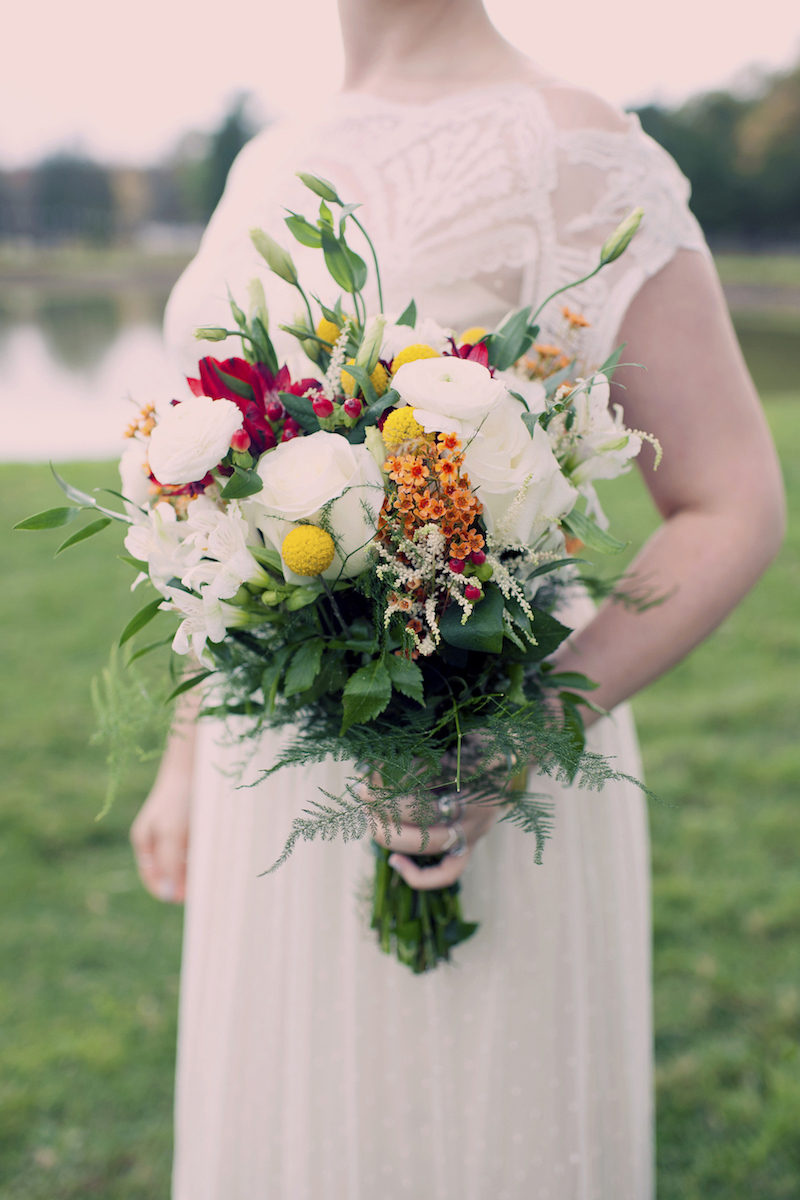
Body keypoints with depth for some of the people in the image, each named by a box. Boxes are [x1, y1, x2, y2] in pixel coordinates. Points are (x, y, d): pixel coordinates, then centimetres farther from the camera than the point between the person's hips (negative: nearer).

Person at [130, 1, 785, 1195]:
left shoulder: (580, 158, -13)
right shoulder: (278, 172, 10)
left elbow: (737, 514, -13)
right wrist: (189, 761, 16)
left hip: (487, 797, -7)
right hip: (298, 790, 7)